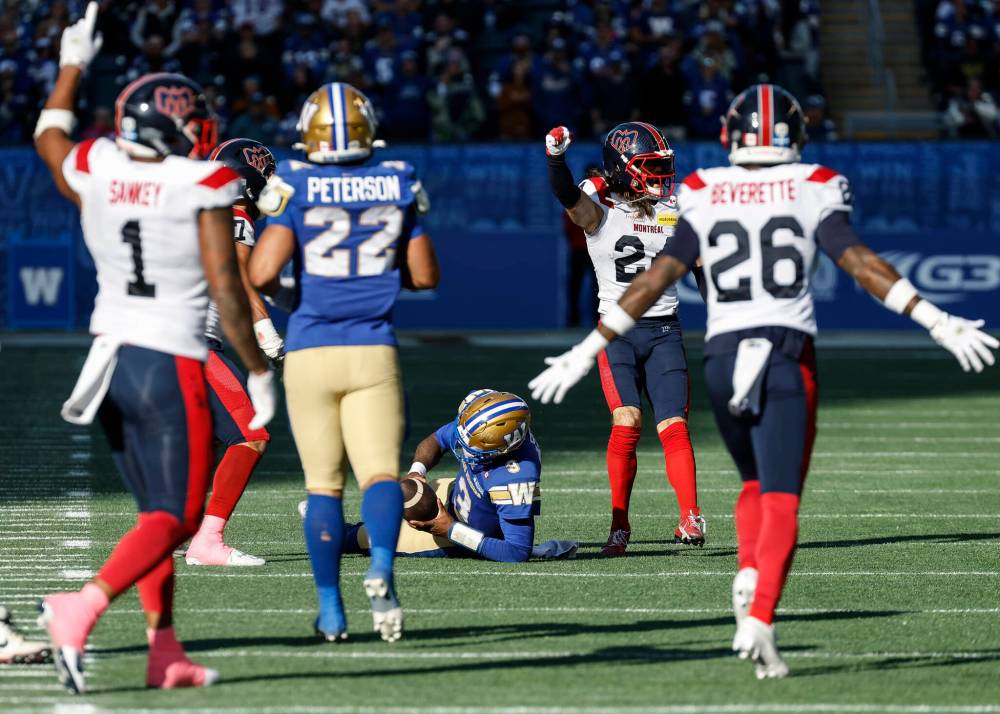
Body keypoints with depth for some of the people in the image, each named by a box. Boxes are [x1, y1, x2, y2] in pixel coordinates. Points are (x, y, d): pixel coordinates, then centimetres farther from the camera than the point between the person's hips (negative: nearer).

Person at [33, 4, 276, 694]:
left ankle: (164, 648, 11)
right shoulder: (203, 186, -12)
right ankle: (84, 606, -24)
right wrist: (260, 372, -4)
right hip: (172, 365, -6)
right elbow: (226, 290, -14)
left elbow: (49, 136, 26)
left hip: (112, 356, 6)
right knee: (175, 519, -4)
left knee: (157, 509, 16)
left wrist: (73, 65, 40)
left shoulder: (93, 172, 2)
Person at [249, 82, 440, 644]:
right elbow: (426, 276, 8)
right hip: (373, 353, 1)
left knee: (323, 482, 8)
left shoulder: (296, 187, -5)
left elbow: (262, 273, -12)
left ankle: (331, 610, 9)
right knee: (380, 471, -4)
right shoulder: (398, 185, 3)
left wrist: (272, 288, 11)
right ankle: (382, 565, -32)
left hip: (310, 352, 0)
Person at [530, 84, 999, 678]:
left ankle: (750, 574, -1)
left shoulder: (703, 197, 6)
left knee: (757, 483, 24)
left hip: (724, 355, 2)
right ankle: (760, 618, -22)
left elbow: (658, 277, 4)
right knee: (781, 500, -3)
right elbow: (860, 262, -7)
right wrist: (937, 322, -9)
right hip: (788, 355, -2)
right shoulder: (813, 190, 2)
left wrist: (589, 349, 8)